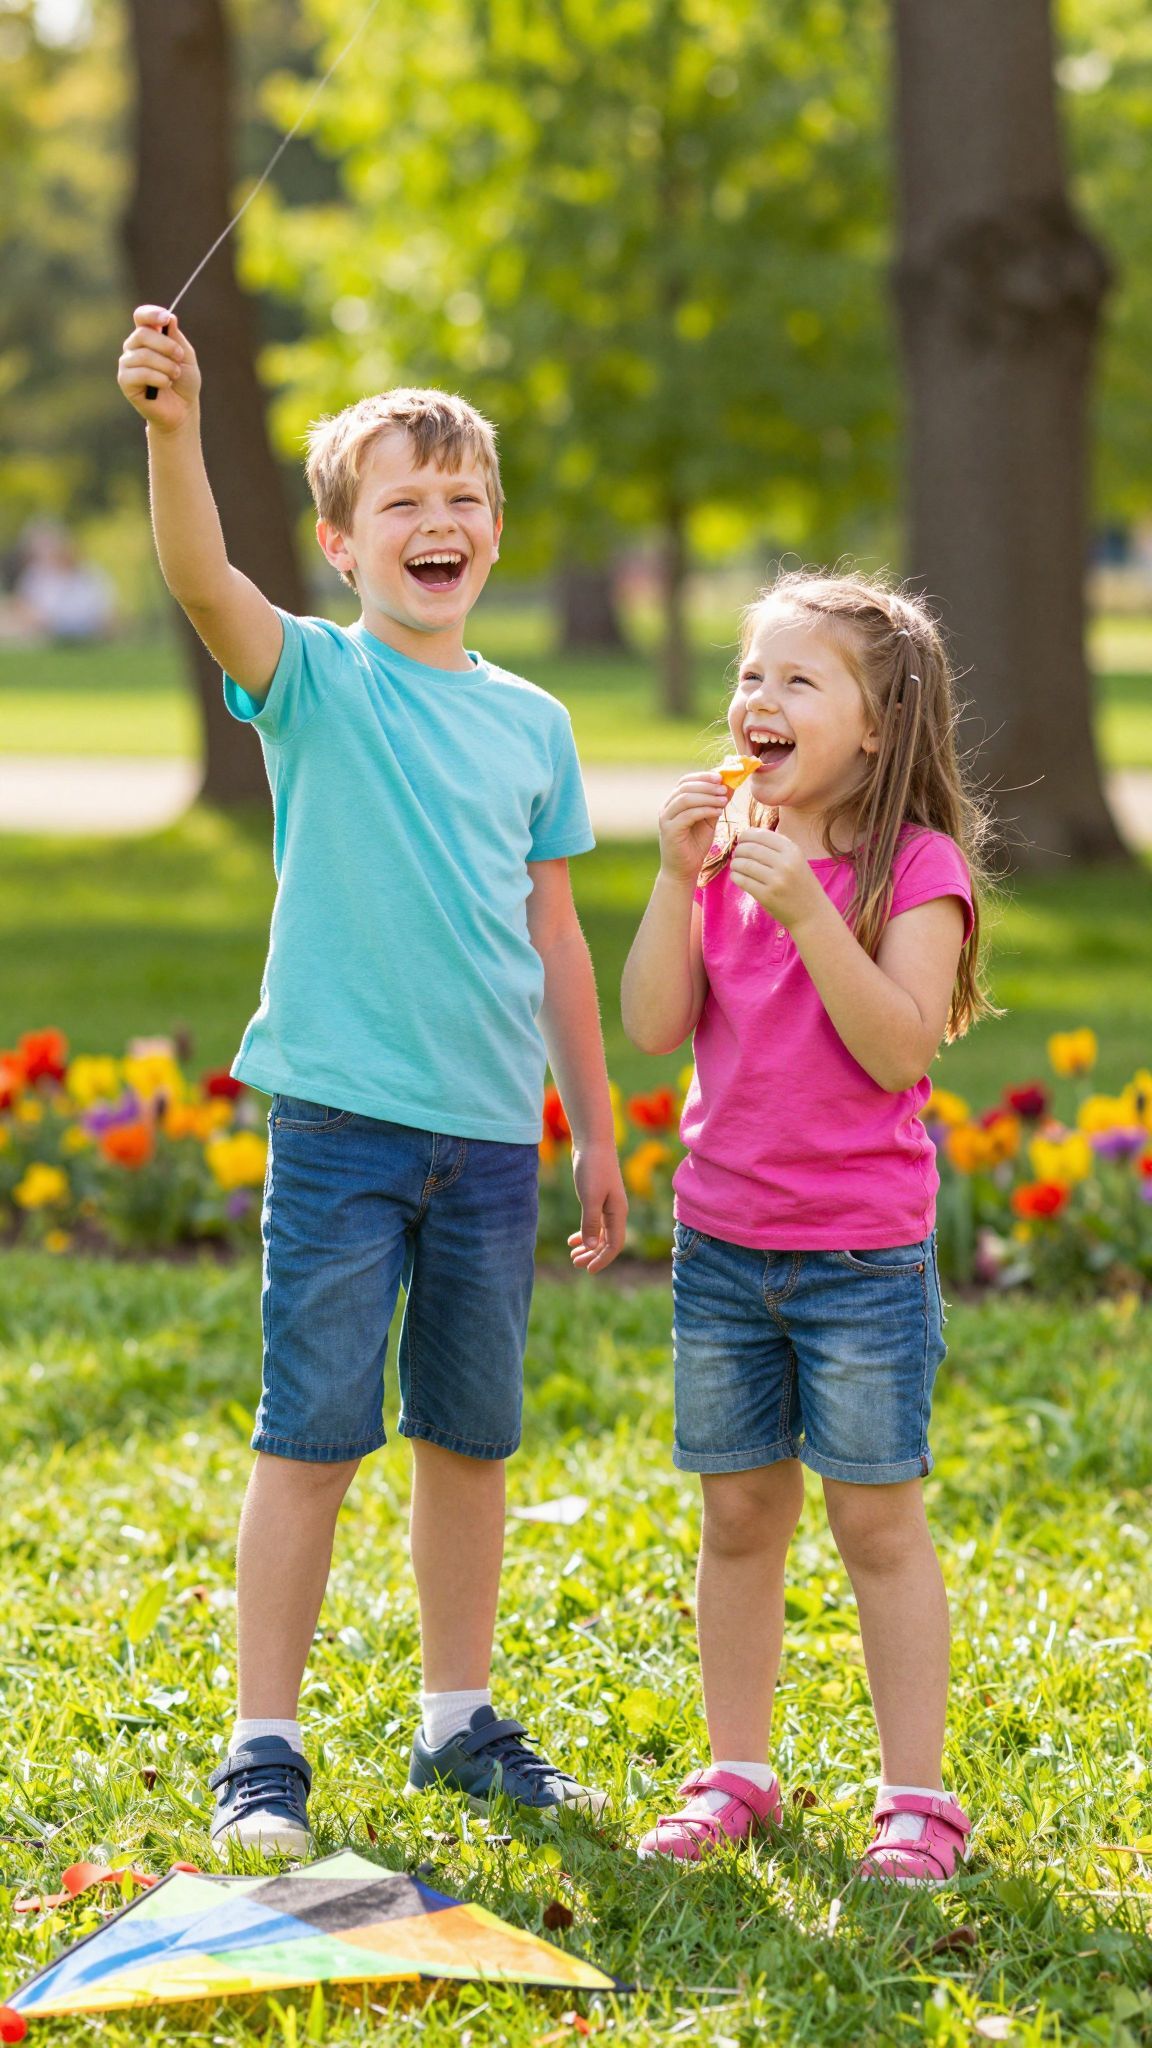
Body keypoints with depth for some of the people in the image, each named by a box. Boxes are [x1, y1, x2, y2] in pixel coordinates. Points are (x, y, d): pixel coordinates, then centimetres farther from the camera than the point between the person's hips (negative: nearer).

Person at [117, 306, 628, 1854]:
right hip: (342, 1118, -4)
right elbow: (203, 579, -24)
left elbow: (554, 938, 15)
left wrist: (599, 1133, 14)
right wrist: (174, 431, -42)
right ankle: (264, 1748, 5)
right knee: (311, 1435, -3)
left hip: (493, 1134, 4)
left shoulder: (533, 723, 10)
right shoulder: (313, 680, -3)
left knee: (471, 1438, 12)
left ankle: (461, 1720, 26)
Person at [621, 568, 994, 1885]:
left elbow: (901, 1050, -19)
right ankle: (735, 1776, 21)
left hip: (863, 1256, -4)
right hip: (720, 1243, 5)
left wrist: (806, 911, -26)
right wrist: (678, 880, -13)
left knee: (877, 1519, 0)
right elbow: (655, 1028, -2)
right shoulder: (729, 855, 6)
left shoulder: (915, 866, -9)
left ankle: (915, 1798, 8)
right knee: (739, 1514, 11)